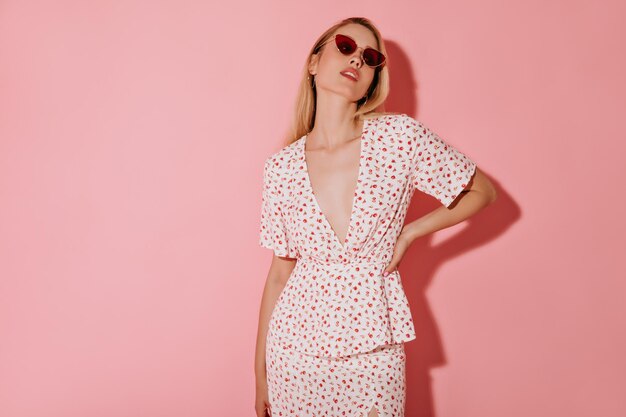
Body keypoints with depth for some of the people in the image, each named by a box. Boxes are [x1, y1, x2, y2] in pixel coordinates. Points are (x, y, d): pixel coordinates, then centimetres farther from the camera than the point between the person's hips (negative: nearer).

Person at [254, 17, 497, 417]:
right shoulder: (281, 166, -3)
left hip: (374, 349, -1)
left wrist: (409, 233, -5)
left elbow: (483, 191, 4)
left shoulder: (401, 136, -8)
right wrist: (260, 371, 7)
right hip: (295, 348, 1)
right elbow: (280, 271, 4)